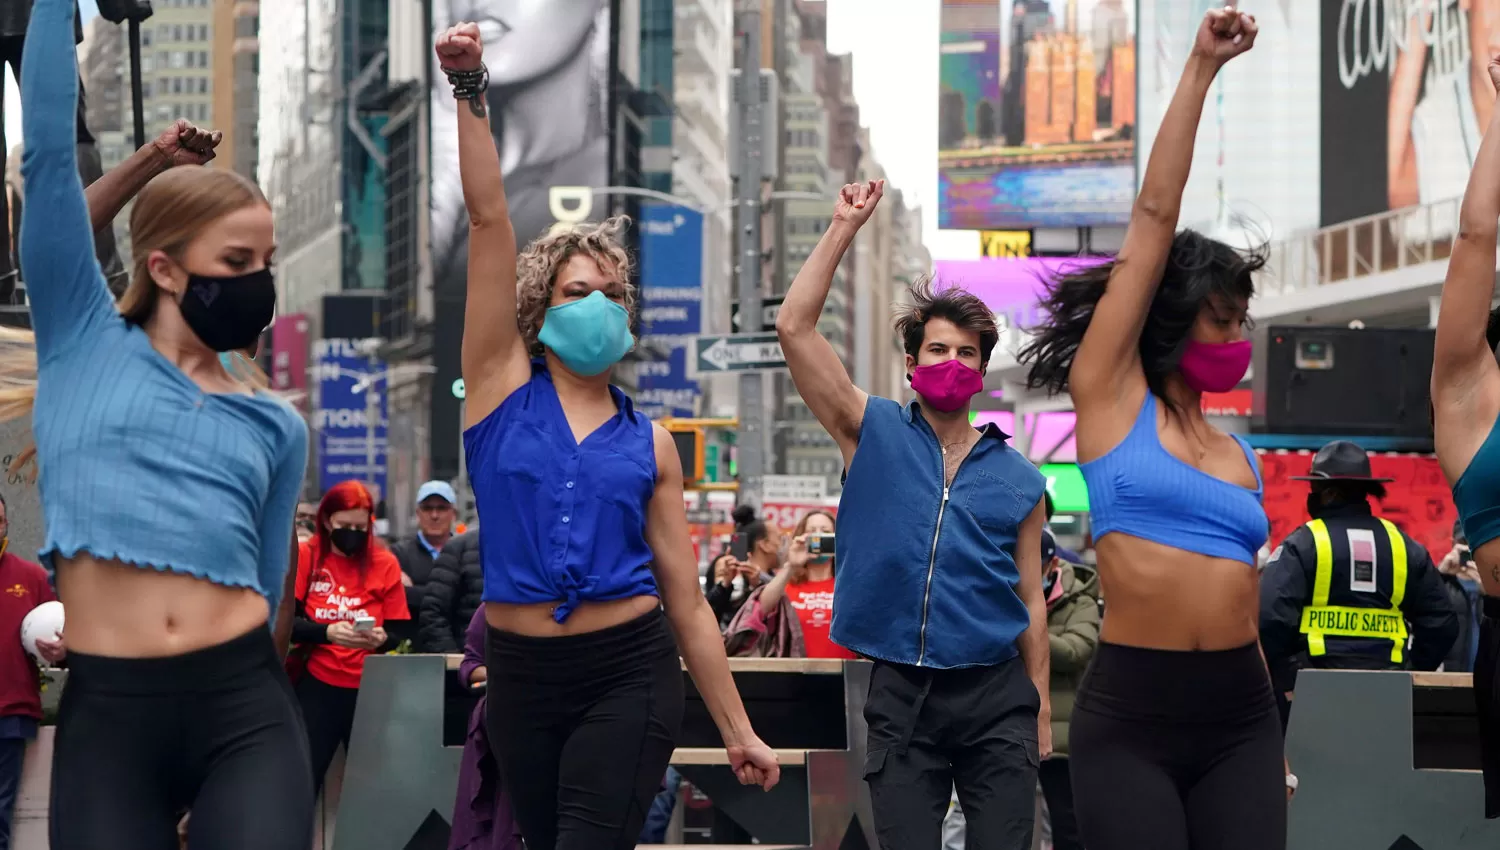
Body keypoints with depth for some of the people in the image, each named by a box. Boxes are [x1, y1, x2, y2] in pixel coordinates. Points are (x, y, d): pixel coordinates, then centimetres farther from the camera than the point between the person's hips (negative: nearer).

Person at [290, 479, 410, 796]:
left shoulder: (385, 563, 2)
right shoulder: (306, 557, 0)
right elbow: (285, 622, -8)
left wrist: (382, 638, -21)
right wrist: (327, 632, -25)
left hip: (369, 689, 1)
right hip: (316, 686, -1)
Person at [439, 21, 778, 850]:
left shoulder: (650, 442, 6)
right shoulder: (503, 386, 3)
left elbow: (686, 600, 9)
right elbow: (489, 225, -6)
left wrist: (737, 730, 7)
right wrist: (470, 92, -14)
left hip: (630, 674, -1)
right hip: (523, 677, 1)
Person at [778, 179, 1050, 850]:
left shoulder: (1018, 480, 8)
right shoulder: (874, 437, 5)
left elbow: (1030, 600, 11)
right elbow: (795, 328, -3)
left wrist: (1041, 707, 7)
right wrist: (843, 229, -4)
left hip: (995, 695, 1)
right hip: (902, 694, -1)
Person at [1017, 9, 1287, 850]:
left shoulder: (1242, 457, 15)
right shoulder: (1109, 395, 3)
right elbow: (1154, 221, 1)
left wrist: (1270, 743, 17)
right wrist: (1200, 71, 2)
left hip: (1241, 715, 4)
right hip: (1131, 714, -4)